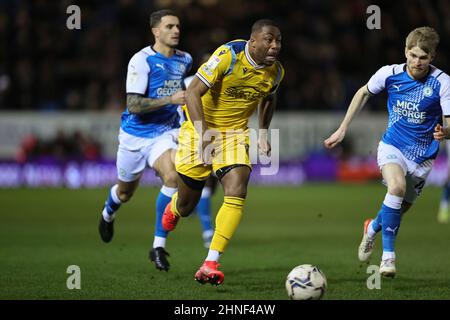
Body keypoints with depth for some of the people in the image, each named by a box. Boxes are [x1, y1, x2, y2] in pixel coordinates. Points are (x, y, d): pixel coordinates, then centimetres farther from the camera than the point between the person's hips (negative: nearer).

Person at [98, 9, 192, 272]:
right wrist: (170, 99, -32)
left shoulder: (185, 60, 1)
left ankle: (159, 246, -17)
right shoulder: (141, 61, -17)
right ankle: (108, 214, 55)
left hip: (165, 133, 3)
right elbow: (134, 105, -25)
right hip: (135, 135, -3)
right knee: (125, 192, 15)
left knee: (173, 177, -26)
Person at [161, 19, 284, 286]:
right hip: (201, 126, -3)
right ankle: (173, 209, 48)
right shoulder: (228, 55, -24)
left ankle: (211, 263, -20)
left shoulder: (276, 71, -6)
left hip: (235, 132, 3)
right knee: (186, 205, 6)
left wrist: (264, 131, 8)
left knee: (237, 193, -21)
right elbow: (193, 92, -27)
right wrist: (203, 132, -38)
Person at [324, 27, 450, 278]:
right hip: (393, 146, -1)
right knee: (397, 186, -30)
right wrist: (342, 130, 10)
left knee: (402, 208, 12)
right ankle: (388, 255, -23)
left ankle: (373, 227, 49)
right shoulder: (390, 74, -11)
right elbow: (364, 93, 9)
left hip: (423, 156, 1)